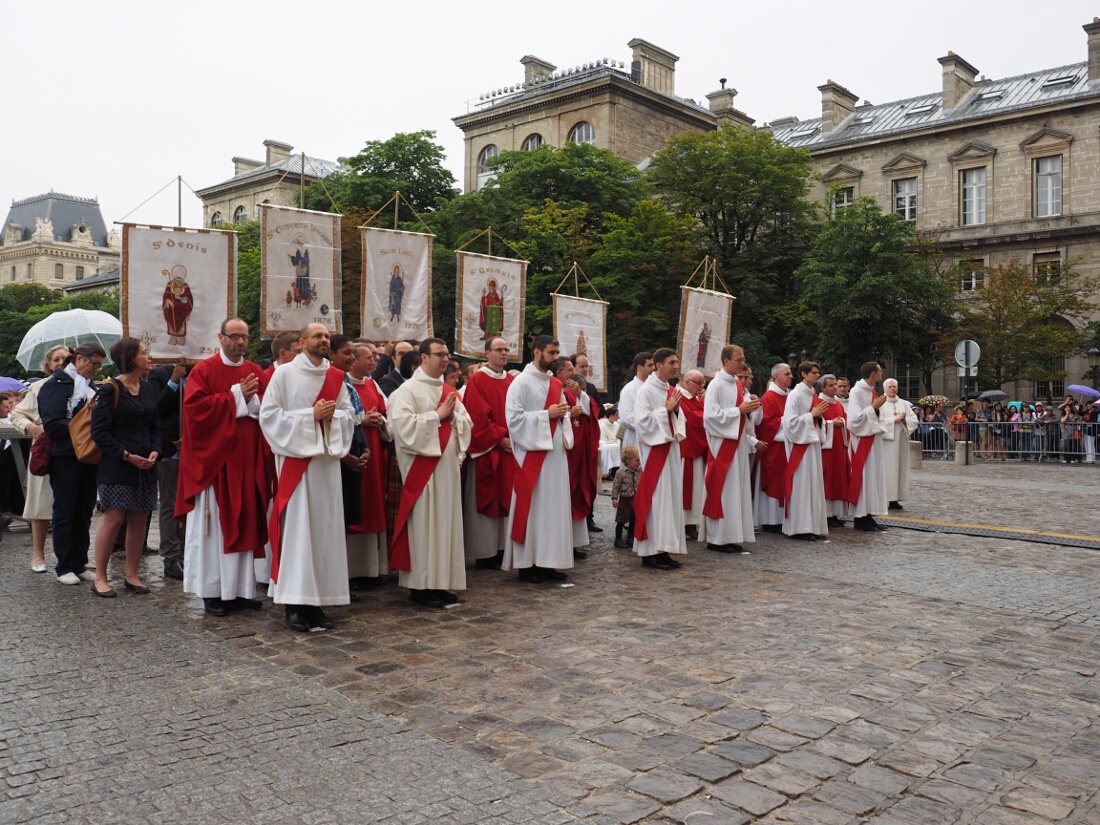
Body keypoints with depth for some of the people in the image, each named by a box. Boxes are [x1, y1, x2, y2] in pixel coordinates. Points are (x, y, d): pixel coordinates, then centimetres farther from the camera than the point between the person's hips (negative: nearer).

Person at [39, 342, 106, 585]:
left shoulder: (89, 387, 14)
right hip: (65, 459, -6)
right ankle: (64, 567, 10)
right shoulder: (55, 386, -5)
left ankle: (80, 564, 16)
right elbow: (52, 425, -14)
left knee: (84, 513, 9)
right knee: (65, 513, 2)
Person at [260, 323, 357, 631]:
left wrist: (332, 416, -10)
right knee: (296, 529, -5)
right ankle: (295, 604, 2)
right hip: (296, 459, -4)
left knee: (325, 529, 4)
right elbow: (268, 414, -7)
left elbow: (349, 414, 13)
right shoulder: (284, 374, -2)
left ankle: (316, 600, 12)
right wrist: (311, 415, -14)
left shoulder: (336, 377, 11)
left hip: (327, 459, 4)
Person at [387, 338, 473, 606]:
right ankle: (421, 585, 5)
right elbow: (403, 424, -19)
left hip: (448, 465, 7)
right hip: (422, 466, -7)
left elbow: (466, 423, 13)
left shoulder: (449, 391, 15)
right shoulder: (408, 390, -7)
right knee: (424, 524, -3)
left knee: (447, 522, 9)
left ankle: (441, 582, 17)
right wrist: (437, 415, -13)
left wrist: (452, 414, -7)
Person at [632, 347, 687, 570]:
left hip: (671, 449, 8)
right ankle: (651, 552, -2)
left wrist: (676, 409, -1)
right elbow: (642, 420, -18)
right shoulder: (646, 390, -11)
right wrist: (666, 409, -16)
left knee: (671, 498, 8)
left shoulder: (672, 390, 12)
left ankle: (663, 549, 14)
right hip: (654, 451, -8)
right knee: (655, 499, -7)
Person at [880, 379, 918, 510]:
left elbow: (914, 420, 9)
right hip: (886, 440, -5)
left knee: (899, 468, 3)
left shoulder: (904, 403, 14)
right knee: (886, 468, -7)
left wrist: (904, 419, -10)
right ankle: (884, 498, -5)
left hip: (901, 441, 5)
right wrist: (895, 418, -13)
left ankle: (894, 499, 7)